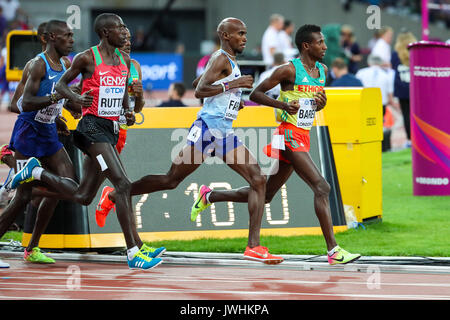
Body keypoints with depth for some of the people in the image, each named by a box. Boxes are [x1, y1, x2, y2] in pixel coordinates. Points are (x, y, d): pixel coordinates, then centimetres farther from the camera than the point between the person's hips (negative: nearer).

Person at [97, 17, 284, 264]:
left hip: (226, 134, 9)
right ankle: (113, 196, 16)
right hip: (207, 130, -9)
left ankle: (253, 246, -10)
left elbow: (195, 84, 30)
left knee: (258, 181, -6)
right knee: (172, 179, -1)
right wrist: (232, 84, -22)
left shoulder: (229, 62, 19)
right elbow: (198, 91, -22)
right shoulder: (221, 59, -9)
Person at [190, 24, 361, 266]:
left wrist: (322, 103, 1)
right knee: (321, 187, -18)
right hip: (289, 135, -9)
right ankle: (333, 250, -20)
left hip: (302, 138, 9)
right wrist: (283, 105, -20)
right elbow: (255, 94, -6)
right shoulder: (290, 70, -11)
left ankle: (209, 196, 31)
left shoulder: (322, 71, 13)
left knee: (265, 194, 16)